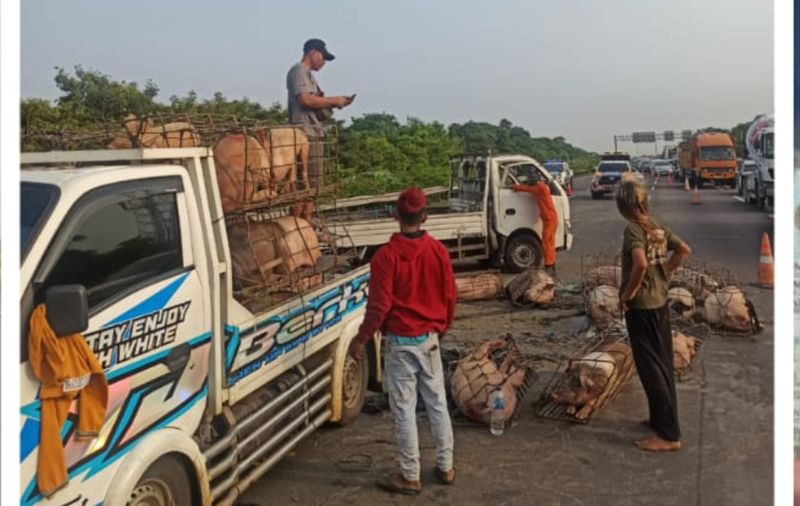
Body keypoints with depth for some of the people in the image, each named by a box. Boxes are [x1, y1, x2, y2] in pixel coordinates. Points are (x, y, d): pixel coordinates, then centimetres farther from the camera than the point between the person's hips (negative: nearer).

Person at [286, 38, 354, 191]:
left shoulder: (307, 73, 23)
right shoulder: (299, 70, -6)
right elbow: (305, 99, -20)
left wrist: (334, 103, 8)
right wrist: (334, 100, -10)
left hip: (312, 134, 10)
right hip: (307, 134, -10)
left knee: (313, 183, 10)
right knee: (312, 185, -13)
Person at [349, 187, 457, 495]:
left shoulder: (386, 255, -17)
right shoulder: (438, 251, -2)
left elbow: (380, 305, -16)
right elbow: (449, 296, 5)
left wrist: (361, 339, -4)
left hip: (400, 342, -4)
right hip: (429, 339, 5)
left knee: (404, 409, 4)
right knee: (437, 403, 15)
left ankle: (410, 476, 13)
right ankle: (446, 467, 26)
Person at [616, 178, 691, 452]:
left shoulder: (632, 229, -19)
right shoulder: (658, 227, 6)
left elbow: (640, 264, -33)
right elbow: (684, 250, 14)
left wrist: (627, 294, -20)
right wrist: (665, 274, 14)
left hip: (641, 307, -9)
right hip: (660, 303, 9)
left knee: (650, 369, -3)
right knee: (663, 365, 16)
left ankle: (669, 434, 1)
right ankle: (662, 419, 29)